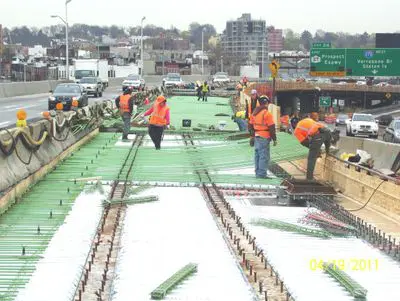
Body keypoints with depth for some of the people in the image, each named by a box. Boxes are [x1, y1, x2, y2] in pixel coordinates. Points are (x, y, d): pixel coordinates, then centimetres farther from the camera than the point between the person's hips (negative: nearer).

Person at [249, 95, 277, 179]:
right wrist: (274, 139, -8)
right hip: (264, 137, -8)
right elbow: (271, 128, -14)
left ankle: (258, 173, 20)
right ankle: (262, 174, -6)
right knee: (264, 156, -5)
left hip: (256, 137, 8)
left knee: (257, 155, 14)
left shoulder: (254, 113, 10)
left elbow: (251, 126, 15)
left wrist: (253, 135, 23)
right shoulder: (267, 114, -14)